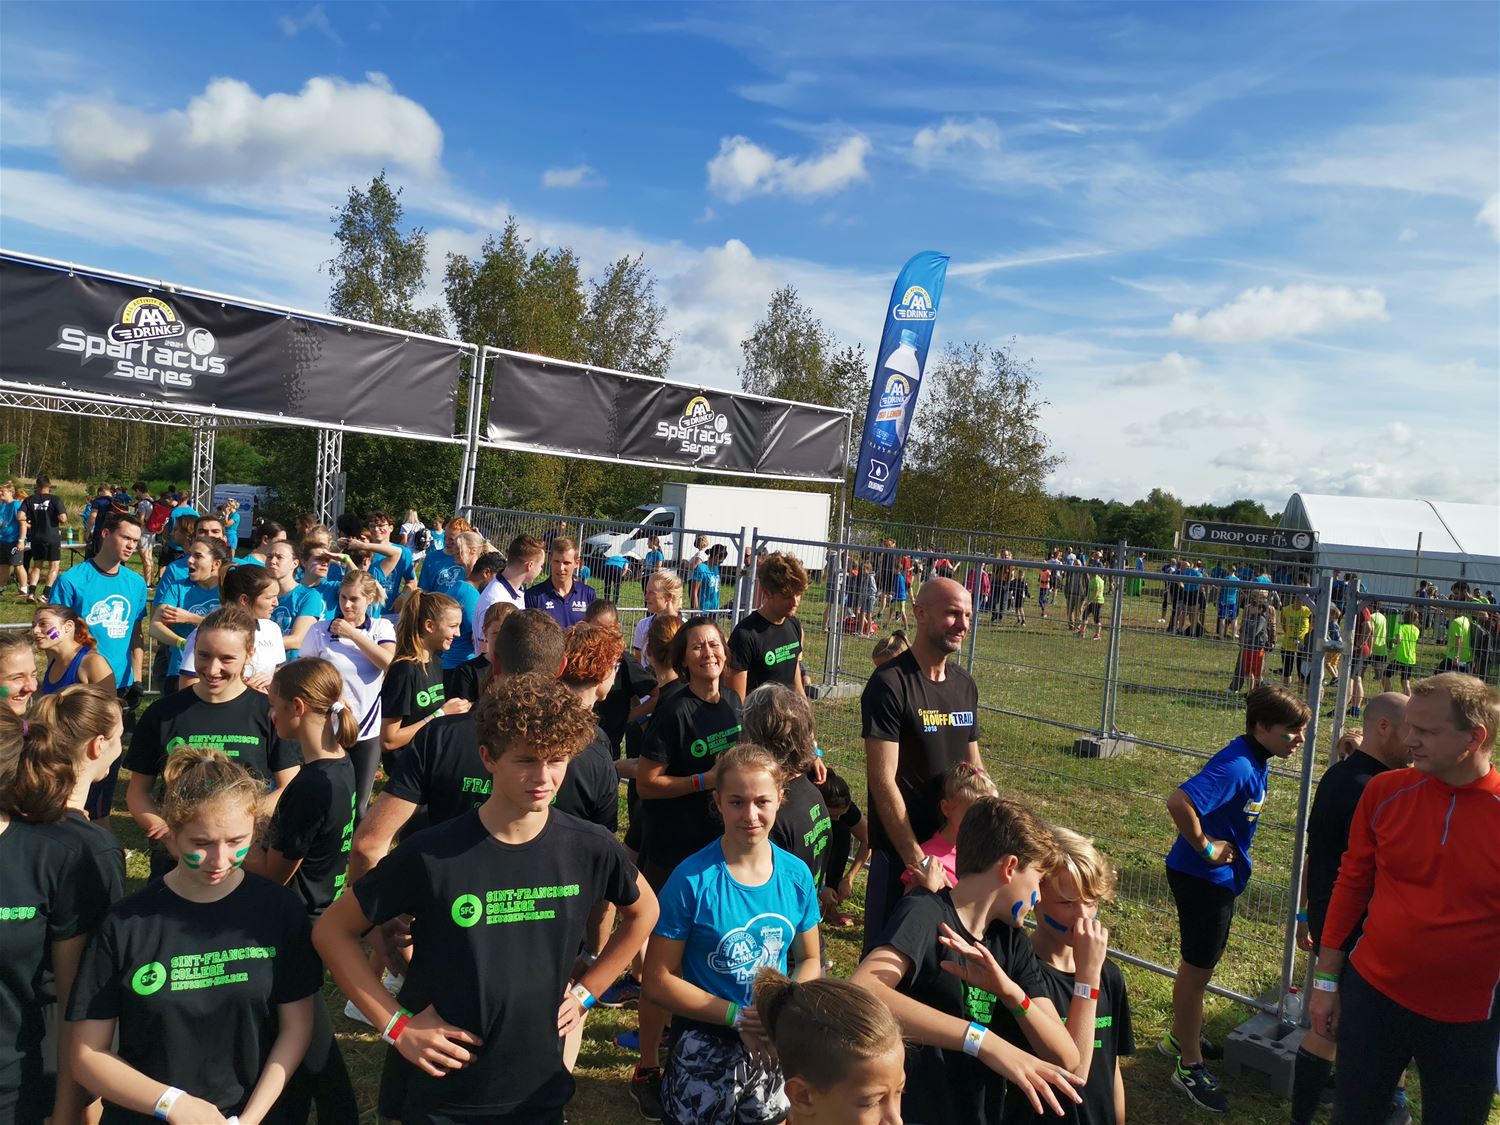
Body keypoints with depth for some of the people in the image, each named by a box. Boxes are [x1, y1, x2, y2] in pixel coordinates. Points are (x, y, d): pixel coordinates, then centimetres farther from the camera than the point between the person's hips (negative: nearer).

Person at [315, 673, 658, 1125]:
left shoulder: (592, 849, -11)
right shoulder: (432, 854, -19)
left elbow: (643, 913, 9)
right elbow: (332, 931, -7)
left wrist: (586, 991, 2)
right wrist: (396, 1024, -12)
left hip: (539, 1089, 3)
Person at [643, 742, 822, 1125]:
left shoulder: (797, 876, -7)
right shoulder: (692, 879, -19)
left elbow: (810, 959, 5)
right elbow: (658, 980, -15)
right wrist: (738, 1017, -20)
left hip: (776, 1046, 4)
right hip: (706, 1049, -3)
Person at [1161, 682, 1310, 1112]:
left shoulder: (1255, 761, 2)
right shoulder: (1237, 767, -27)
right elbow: (1179, 801, -41)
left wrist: (1226, 846, 10)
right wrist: (1204, 847, -27)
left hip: (1220, 877, 9)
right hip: (1201, 878, -9)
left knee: (1199, 963, 24)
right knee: (1198, 969, 5)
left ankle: (1180, 1037, 43)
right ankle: (1190, 1066, 20)